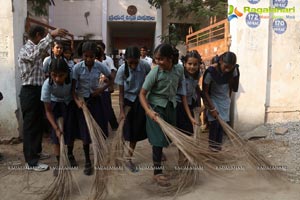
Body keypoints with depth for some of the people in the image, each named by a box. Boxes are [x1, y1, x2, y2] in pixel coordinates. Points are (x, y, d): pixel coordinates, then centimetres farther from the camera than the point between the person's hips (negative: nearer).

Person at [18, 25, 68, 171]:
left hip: (38, 91, 10)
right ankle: (31, 162, 4)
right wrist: (51, 36, -47)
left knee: (38, 123, 18)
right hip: (29, 92, -9)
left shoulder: (35, 49, 17)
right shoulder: (26, 49, -14)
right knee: (30, 126, -3)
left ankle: (36, 151, 33)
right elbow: (36, 54, -39)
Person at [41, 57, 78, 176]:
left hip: (70, 103, 1)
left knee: (71, 130, 4)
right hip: (55, 105, -1)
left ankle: (70, 155, 32)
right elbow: (48, 111, -24)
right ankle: (59, 163, 8)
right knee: (57, 134, -8)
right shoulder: (47, 84, -34)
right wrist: (56, 128, -32)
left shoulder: (72, 77, -35)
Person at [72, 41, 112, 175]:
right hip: (83, 100, -1)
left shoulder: (100, 66, -8)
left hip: (96, 100, 2)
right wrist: (77, 101, -27)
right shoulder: (77, 67, -13)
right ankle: (87, 162, 18)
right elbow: (73, 88, -10)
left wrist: (102, 89, -11)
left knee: (100, 129, 3)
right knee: (85, 133, 2)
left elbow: (111, 79, 6)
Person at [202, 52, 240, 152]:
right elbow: (205, 91, -18)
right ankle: (212, 146, 6)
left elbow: (234, 88, -6)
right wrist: (212, 108, -21)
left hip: (225, 100, 4)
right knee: (214, 122, -11)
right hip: (213, 99, -4)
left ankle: (218, 145, 16)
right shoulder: (211, 72, -26)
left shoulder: (233, 70, -15)